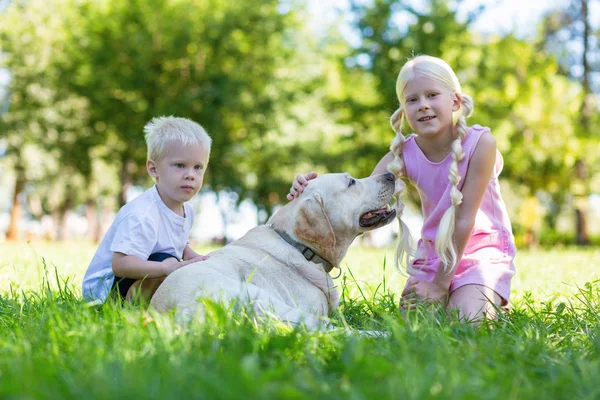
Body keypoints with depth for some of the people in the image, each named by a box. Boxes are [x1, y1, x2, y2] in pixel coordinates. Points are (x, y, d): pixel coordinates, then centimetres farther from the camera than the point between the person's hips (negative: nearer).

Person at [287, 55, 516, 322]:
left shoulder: (480, 142, -20)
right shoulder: (404, 154, -9)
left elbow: (464, 219, -20)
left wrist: (440, 284, -18)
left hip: (482, 248, -3)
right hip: (432, 251, 4)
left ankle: (495, 303, 11)